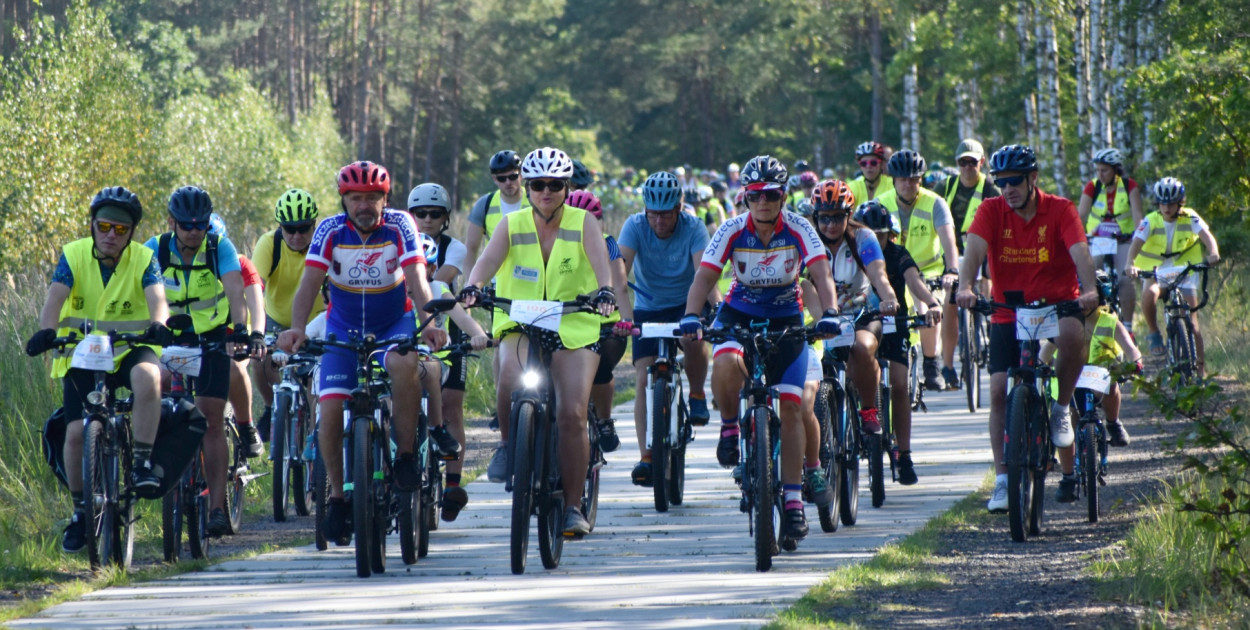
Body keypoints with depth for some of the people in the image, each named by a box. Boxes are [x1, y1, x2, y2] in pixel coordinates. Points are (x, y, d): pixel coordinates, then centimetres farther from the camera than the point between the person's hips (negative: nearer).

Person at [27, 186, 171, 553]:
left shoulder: (143, 259, -7)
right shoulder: (73, 256, -7)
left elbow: (157, 297, -23)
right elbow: (55, 296, -22)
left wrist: (159, 324, -47)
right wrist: (47, 331, -43)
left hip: (129, 349, -1)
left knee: (147, 378, -36)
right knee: (76, 431, -12)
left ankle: (142, 464, -23)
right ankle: (80, 510, 10)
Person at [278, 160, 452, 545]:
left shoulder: (399, 226, -16)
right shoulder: (330, 231, -14)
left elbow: (417, 281, -26)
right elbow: (309, 283, -23)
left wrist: (429, 324, -44)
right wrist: (297, 328, -41)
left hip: (394, 325, -1)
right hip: (344, 332, 2)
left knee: (403, 364, -36)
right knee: (330, 411, -15)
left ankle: (405, 454, -20)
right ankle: (337, 496, 5)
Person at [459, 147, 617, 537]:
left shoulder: (583, 223, -2)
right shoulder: (512, 226, 1)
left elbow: (599, 259, -19)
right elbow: (489, 259, -16)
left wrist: (605, 290, -40)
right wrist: (473, 287, -37)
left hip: (575, 329, -1)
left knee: (572, 415, -12)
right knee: (510, 380, -31)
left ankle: (573, 506, -1)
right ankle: (508, 443, -2)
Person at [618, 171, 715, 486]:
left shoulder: (692, 228, -17)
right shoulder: (635, 226, -15)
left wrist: (718, 306, -46)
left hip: (685, 304, -1)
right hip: (647, 308, 1)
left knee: (694, 338, -35)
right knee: (644, 380, -11)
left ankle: (697, 393, -7)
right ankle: (646, 455, -8)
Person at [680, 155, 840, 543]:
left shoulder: (799, 230, -16)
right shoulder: (733, 231, -16)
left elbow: (821, 274, -27)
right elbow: (704, 277, -22)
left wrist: (829, 313, -46)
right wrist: (691, 317, -40)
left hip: (786, 320, 1)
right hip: (739, 314, -1)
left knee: (791, 407, -6)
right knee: (726, 364, -35)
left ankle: (793, 499, 1)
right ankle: (729, 428, -6)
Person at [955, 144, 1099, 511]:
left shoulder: (1060, 210, -7)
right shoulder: (991, 211, -4)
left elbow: (1080, 253, -21)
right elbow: (974, 250, -20)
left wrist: (1089, 289, -41)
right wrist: (965, 287, -39)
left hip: (1057, 305, -2)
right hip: (1008, 312, 2)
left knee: (1072, 334, -36)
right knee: (999, 391, -9)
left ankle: (1060, 408, -10)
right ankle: (1003, 480, -1)